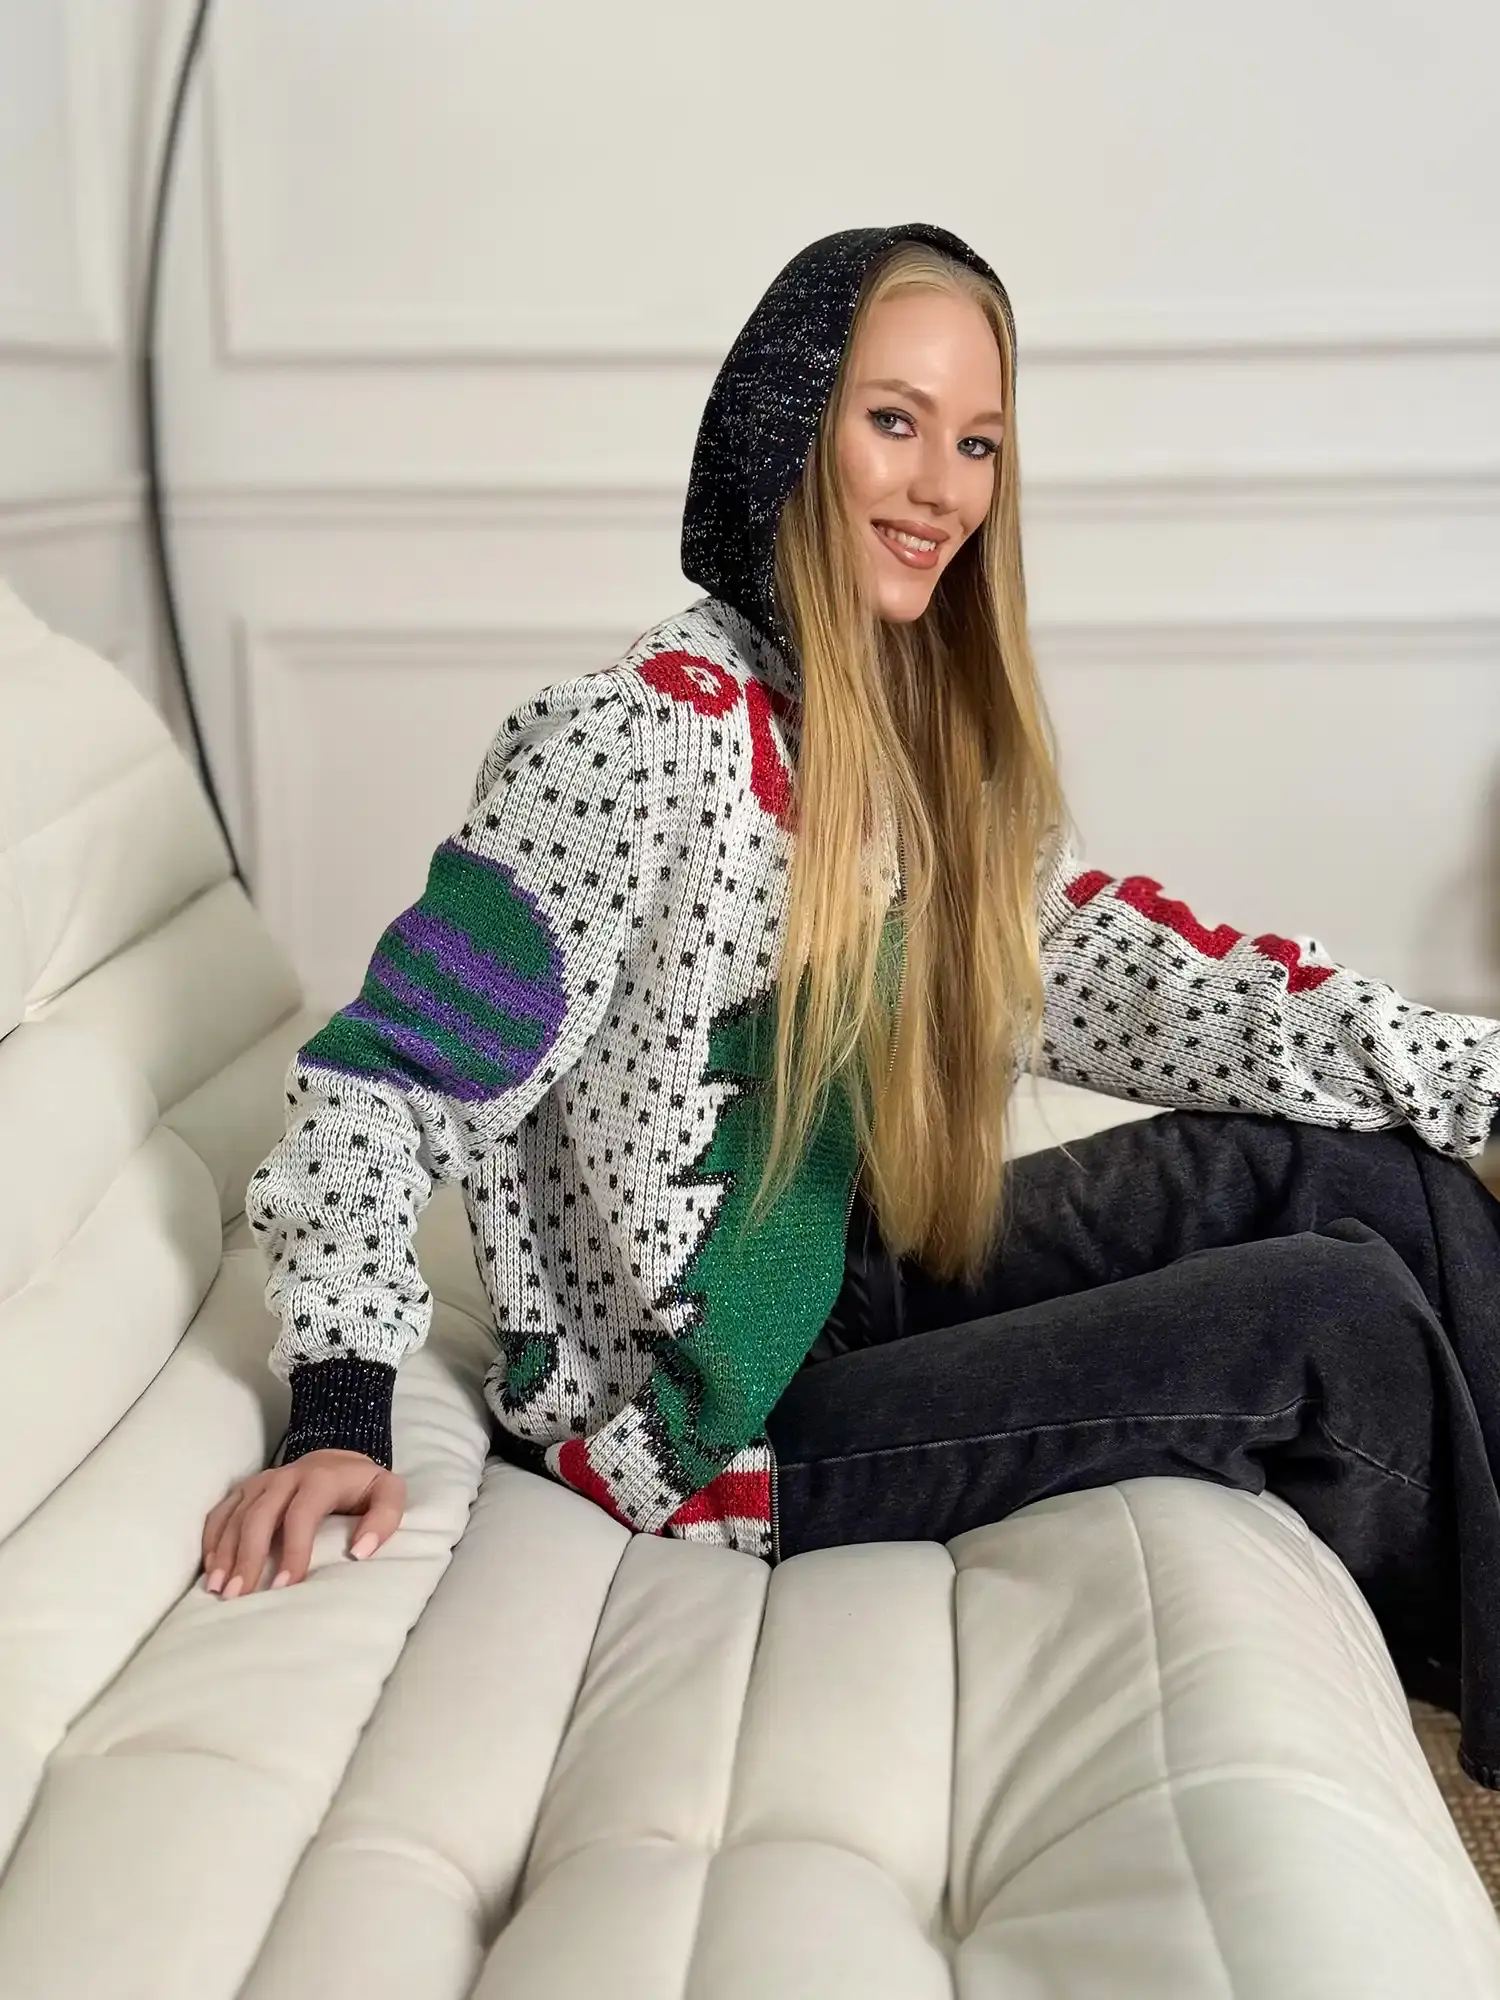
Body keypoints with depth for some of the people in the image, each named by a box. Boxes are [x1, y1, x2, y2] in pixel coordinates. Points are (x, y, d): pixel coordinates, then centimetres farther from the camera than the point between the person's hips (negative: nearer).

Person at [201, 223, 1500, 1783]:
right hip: (711, 1422, -8)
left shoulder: (937, 733, 3)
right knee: (1339, 1322, -12)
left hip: (861, 1276, 8)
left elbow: (1109, 970, 1)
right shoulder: (649, 734, -22)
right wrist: (338, 1415, -25)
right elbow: (396, 1067, -20)